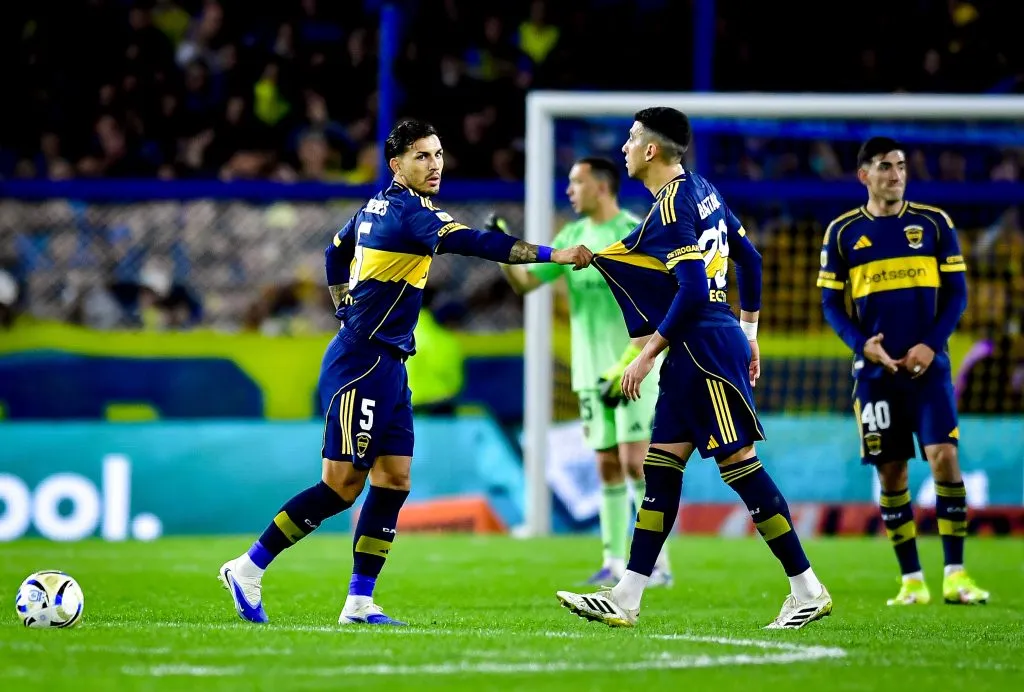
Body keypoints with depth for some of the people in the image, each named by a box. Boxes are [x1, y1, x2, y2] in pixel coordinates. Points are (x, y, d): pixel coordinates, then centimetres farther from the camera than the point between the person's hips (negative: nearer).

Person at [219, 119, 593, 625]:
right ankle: (248, 569, 3)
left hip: (387, 365, 10)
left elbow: (336, 252, 28)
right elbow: (471, 242, -26)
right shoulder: (408, 213, -16)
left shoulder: (379, 207, 13)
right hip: (361, 366, -10)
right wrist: (555, 254, -27)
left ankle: (359, 602, 4)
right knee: (341, 485, -6)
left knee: (394, 480, 5)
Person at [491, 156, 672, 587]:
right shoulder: (573, 237, 11)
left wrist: (625, 369, -18)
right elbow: (524, 282, 12)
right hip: (592, 370, 6)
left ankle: (659, 563, -8)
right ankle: (614, 564, 9)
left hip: (634, 368, -6)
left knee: (634, 460, -12)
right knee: (608, 466, 6)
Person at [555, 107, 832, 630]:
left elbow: (692, 290, -24)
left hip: (706, 347, -10)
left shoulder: (671, 208, -16)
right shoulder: (701, 189, 13)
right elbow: (749, 258, 20)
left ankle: (807, 590, 0)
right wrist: (748, 332, 25)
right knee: (660, 466, 8)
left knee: (739, 463, -6)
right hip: (693, 354, 10)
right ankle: (625, 600, 8)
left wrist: (648, 355, -18)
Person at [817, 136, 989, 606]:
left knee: (943, 456, -13)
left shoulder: (934, 223, 5)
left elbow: (956, 292, 5)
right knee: (890, 472, 1)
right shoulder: (843, 232, 5)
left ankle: (955, 575, -8)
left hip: (928, 364, -1)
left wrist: (931, 344, -9)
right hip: (876, 369, 1)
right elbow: (830, 302, 7)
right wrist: (862, 343, -10)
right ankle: (912, 581, 9)